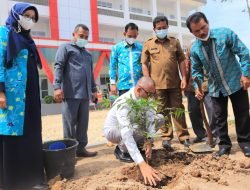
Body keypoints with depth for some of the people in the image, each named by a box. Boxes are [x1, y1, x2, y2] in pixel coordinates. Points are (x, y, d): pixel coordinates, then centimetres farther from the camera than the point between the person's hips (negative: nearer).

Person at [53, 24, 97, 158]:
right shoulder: (65, 47, 4)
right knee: (69, 123, 0)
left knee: (83, 123, 9)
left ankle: (81, 148, 18)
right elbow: (58, 67, -7)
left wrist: (93, 89, 24)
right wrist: (57, 87, -17)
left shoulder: (88, 54, 24)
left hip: (85, 94, 6)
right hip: (70, 93, -6)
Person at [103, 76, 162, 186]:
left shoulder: (144, 97, -17)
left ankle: (136, 145, 4)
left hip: (131, 125, 7)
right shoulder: (123, 103, -38)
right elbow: (126, 134, -47)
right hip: (112, 130, -7)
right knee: (135, 129, -39)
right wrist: (142, 164, -53)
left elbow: (150, 118, -17)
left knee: (159, 118, -9)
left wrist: (149, 142, -30)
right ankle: (121, 150, -7)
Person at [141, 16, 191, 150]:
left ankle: (183, 136, 15)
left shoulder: (174, 42, 10)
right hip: (158, 84, -1)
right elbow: (144, 64, 2)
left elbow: (181, 61, 9)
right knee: (163, 111, 6)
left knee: (178, 109, 7)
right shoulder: (148, 44, 5)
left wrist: (184, 77, 0)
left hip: (174, 83, 1)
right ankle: (166, 136, 16)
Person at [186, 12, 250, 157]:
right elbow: (196, 70, 7)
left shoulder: (225, 34, -14)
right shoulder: (194, 49, -5)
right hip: (216, 88, 3)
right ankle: (224, 144, 22)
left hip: (236, 83, -2)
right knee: (220, 118, 9)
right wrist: (197, 86, -7)